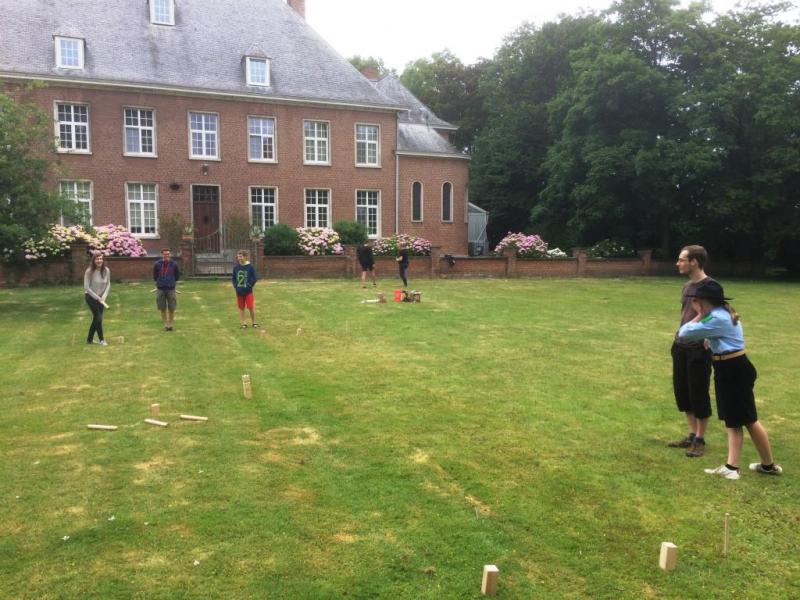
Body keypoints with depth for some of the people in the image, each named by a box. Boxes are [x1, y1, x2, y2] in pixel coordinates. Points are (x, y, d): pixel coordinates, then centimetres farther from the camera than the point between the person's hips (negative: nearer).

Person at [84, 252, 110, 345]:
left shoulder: (106, 270, -11)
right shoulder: (89, 271, -21)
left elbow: (108, 284, 0)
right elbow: (86, 287, -18)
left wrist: (104, 296, -10)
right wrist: (97, 297, -18)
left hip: (100, 297, 5)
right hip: (91, 297, -5)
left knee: (97, 318, 9)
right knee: (98, 317, -7)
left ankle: (90, 339, 24)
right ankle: (101, 339, 8)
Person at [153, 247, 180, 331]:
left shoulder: (174, 264, -4)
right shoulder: (157, 264, -4)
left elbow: (177, 275, 12)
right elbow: (155, 275, 12)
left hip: (171, 289, 0)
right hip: (160, 289, 0)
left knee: (172, 308, 1)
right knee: (163, 308, 6)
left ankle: (170, 324, 17)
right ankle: (166, 325, 17)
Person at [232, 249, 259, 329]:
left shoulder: (250, 267, -7)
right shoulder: (236, 267, 1)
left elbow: (254, 278, -5)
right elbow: (233, 278, 9)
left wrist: (249, 286, -11)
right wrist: (235, 286, -3)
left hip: (248, 291, -3)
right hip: (239, 291, 3)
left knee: (251, 307, -2)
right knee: (241, 308, 8)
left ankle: (254, 322, 12)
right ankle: (244, 323, 18)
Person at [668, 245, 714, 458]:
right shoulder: (687, 285, 11)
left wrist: (706, 345, -17)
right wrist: (678, 339, 15)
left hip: (699, 347, -8)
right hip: (682, 346, 8)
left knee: (699, 394, 1)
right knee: (682, 391, 13)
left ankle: (700, 440, 14)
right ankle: (691, 435, 26)